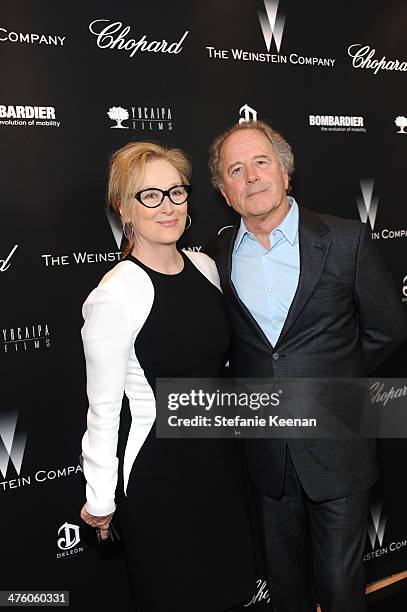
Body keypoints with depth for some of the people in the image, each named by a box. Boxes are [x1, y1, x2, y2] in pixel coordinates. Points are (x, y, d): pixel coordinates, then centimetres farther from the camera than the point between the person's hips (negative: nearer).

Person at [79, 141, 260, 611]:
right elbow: (104, 408, -16)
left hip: (219, 453, 7)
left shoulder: (205, 267, -1)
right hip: (157, 468, -6)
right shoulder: (114, 296, -22)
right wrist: (101, 498, -8)